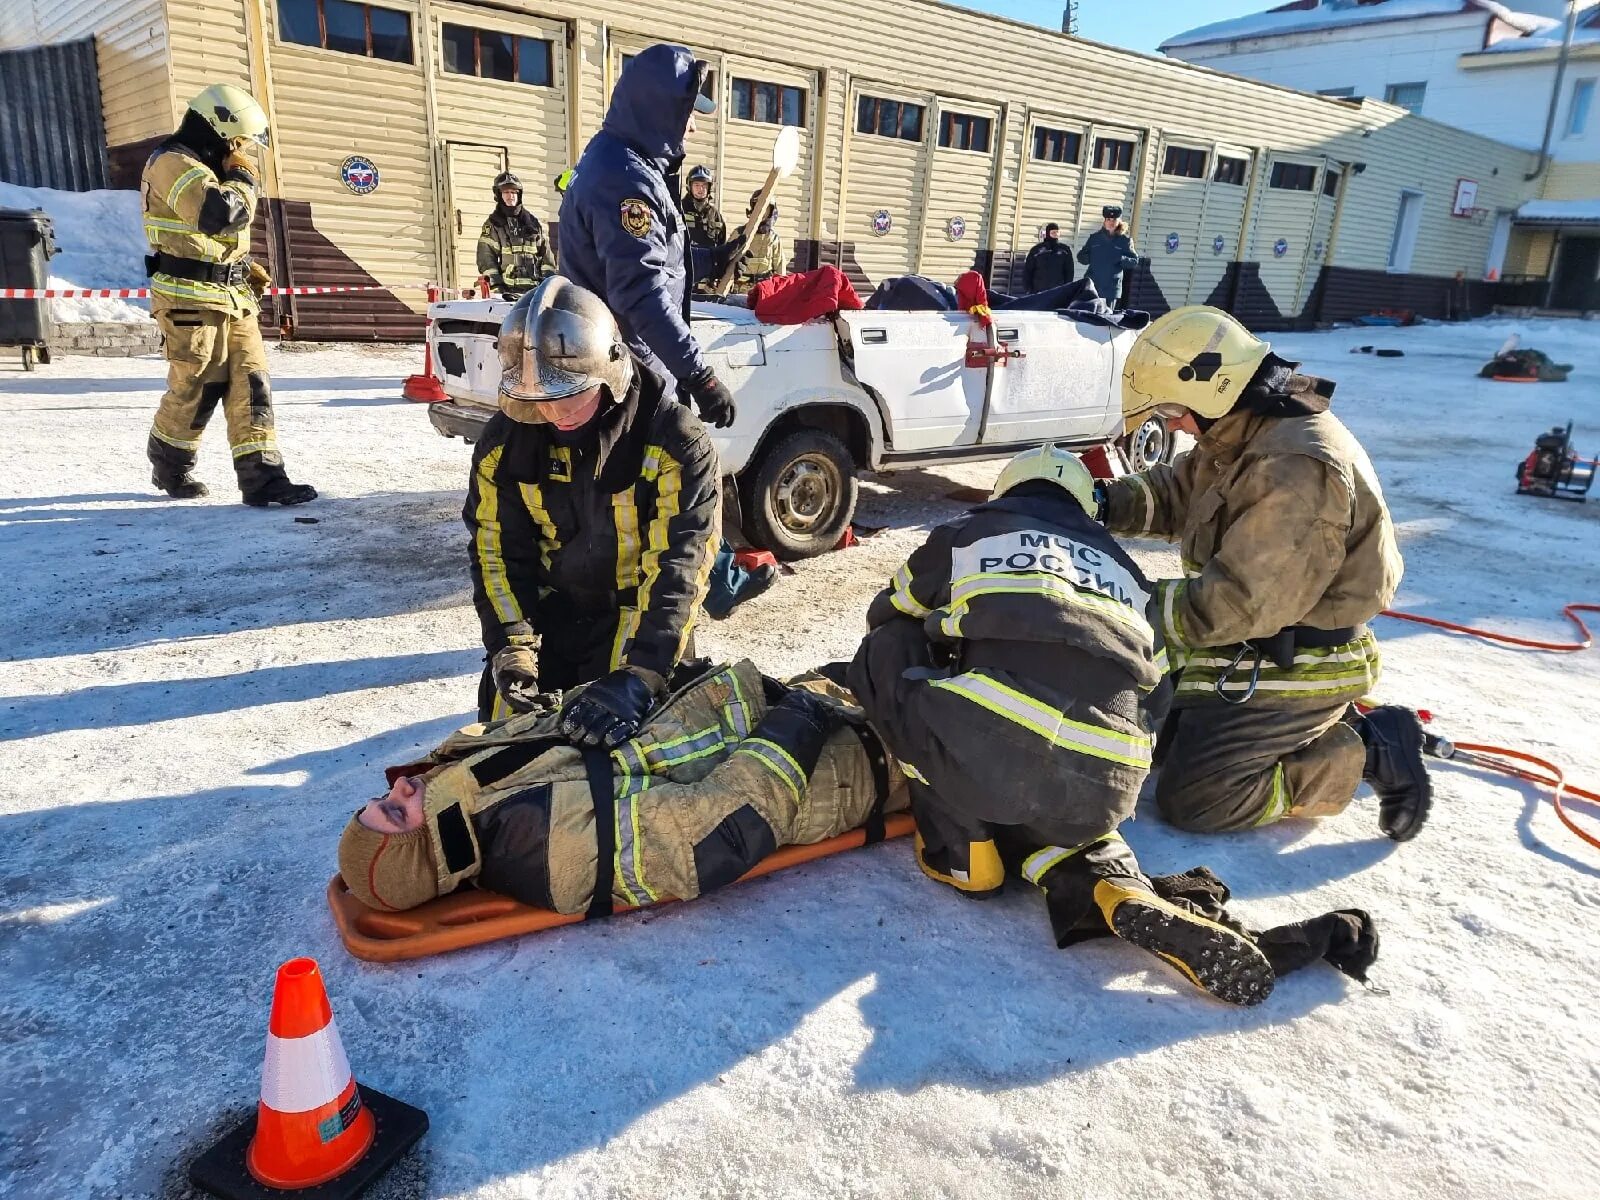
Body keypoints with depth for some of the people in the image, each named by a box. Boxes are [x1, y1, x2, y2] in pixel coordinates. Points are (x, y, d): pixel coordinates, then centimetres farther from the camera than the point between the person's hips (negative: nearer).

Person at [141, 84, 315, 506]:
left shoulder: (206, 168, 21)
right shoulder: (174, 164, -11)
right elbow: (220, 214, -26)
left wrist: (246, 267, 14)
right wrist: (243, 178, -9)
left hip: (232, 296, 9)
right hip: (191, 298, -9)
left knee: (250, 384, -2)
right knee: (196, 389, -1)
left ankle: (262, 476, -6)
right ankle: (170, 467, 21)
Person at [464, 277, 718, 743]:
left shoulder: (675, 443, -24)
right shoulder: (505, 440, -9)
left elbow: (678, 566, -30)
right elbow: (497, 550, -4)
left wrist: (637, 677, -40)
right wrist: (512, 649, -19)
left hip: (638, 613, -4)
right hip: (549, 611, 4)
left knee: (620, 739, -14)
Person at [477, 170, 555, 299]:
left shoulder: (533, 222, 20)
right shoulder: (492, 225, 9)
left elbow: (546, 255, 17)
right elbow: (486, 260, 1)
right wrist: (497, 288, -11)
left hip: (535, 287, 3)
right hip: (508, 290, -3)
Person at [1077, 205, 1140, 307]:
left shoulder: (1124, 240, 4)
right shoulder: (1094, 237, 8)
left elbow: (1135, 261, 4)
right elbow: (1081, 256, 12)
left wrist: (1121, 259, -15)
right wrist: (1089, 258, -10)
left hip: (1111, 288, -1)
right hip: (1091, 286, 1)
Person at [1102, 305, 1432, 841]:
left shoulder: (1299, 469, -30)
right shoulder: (1245, 434, 2)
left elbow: (1242, 602, -32)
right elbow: (1174, 493, 9)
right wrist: (1101, 502, -10)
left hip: (1295, 672, -10)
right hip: (1252, 653, 10)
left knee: (1189, 800, -8)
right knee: (1165, 737, 19)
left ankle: (1366, 753, 2)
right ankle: (1326, 727, 20)